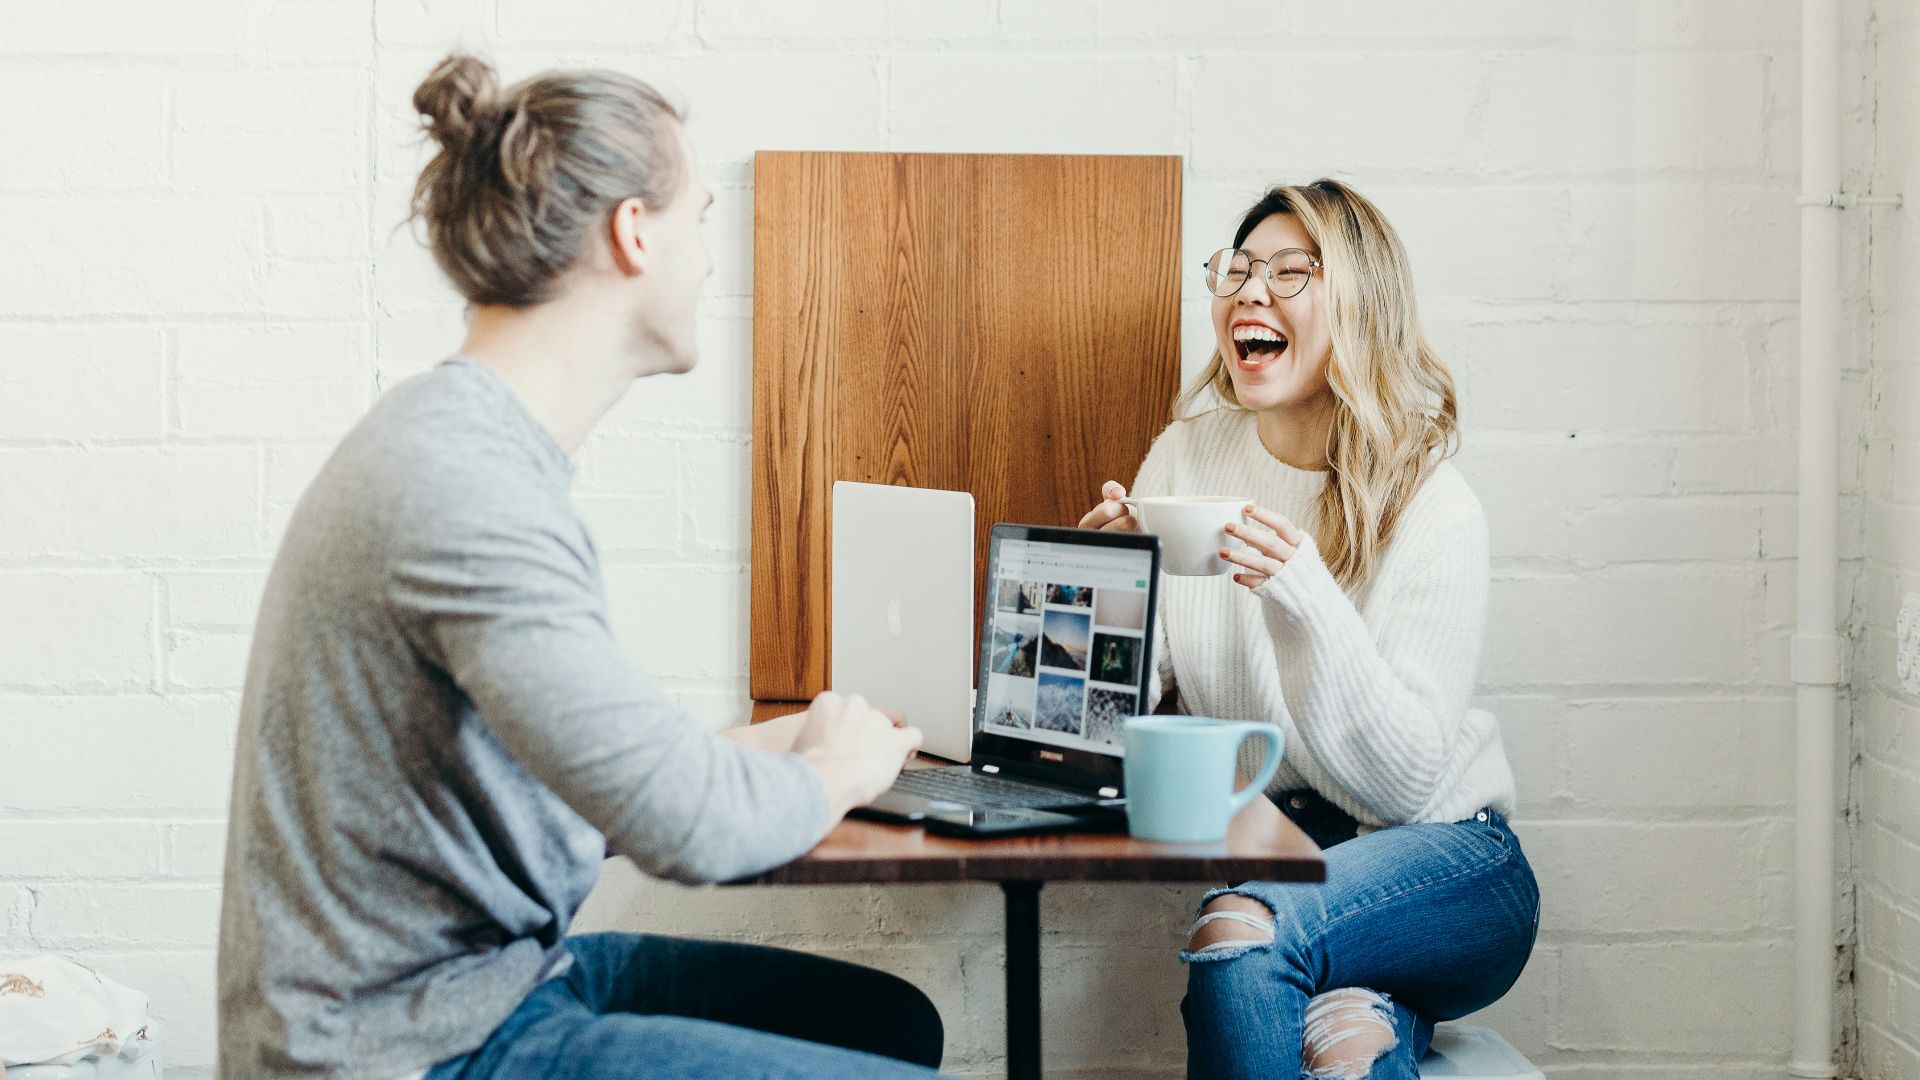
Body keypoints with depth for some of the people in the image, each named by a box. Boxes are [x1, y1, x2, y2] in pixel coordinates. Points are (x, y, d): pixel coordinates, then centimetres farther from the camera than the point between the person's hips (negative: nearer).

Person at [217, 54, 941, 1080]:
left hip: (500, 964, 10)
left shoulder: (463, 436, 9)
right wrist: (834, 769, -10)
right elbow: (689, 823, -29)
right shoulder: (463, 489, -24)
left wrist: (769, 744, 14)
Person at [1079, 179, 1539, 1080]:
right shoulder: (1186, 457, 1)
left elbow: (1407, 779, -16)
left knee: (1238, 930, -31)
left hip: (1438, 854, -1)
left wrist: (1304, 599, -28)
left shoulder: (1434, 511, -11)